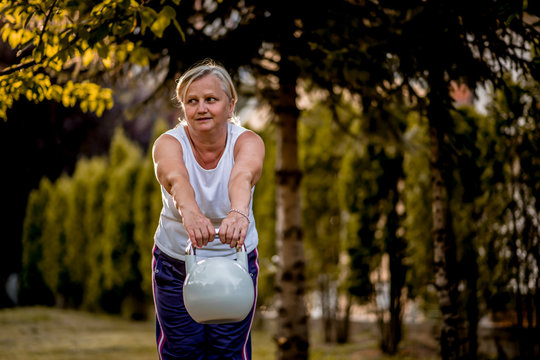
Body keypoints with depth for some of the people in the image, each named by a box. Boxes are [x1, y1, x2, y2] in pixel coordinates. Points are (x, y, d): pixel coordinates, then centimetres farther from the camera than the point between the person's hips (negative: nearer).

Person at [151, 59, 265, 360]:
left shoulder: (248, 142, -18)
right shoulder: (168, 144, -19)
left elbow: (242, 176, -42)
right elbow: (176, 179, -42)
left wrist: (238, 213, -64)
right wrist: (190, 212, -65)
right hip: (175, 264, 0)